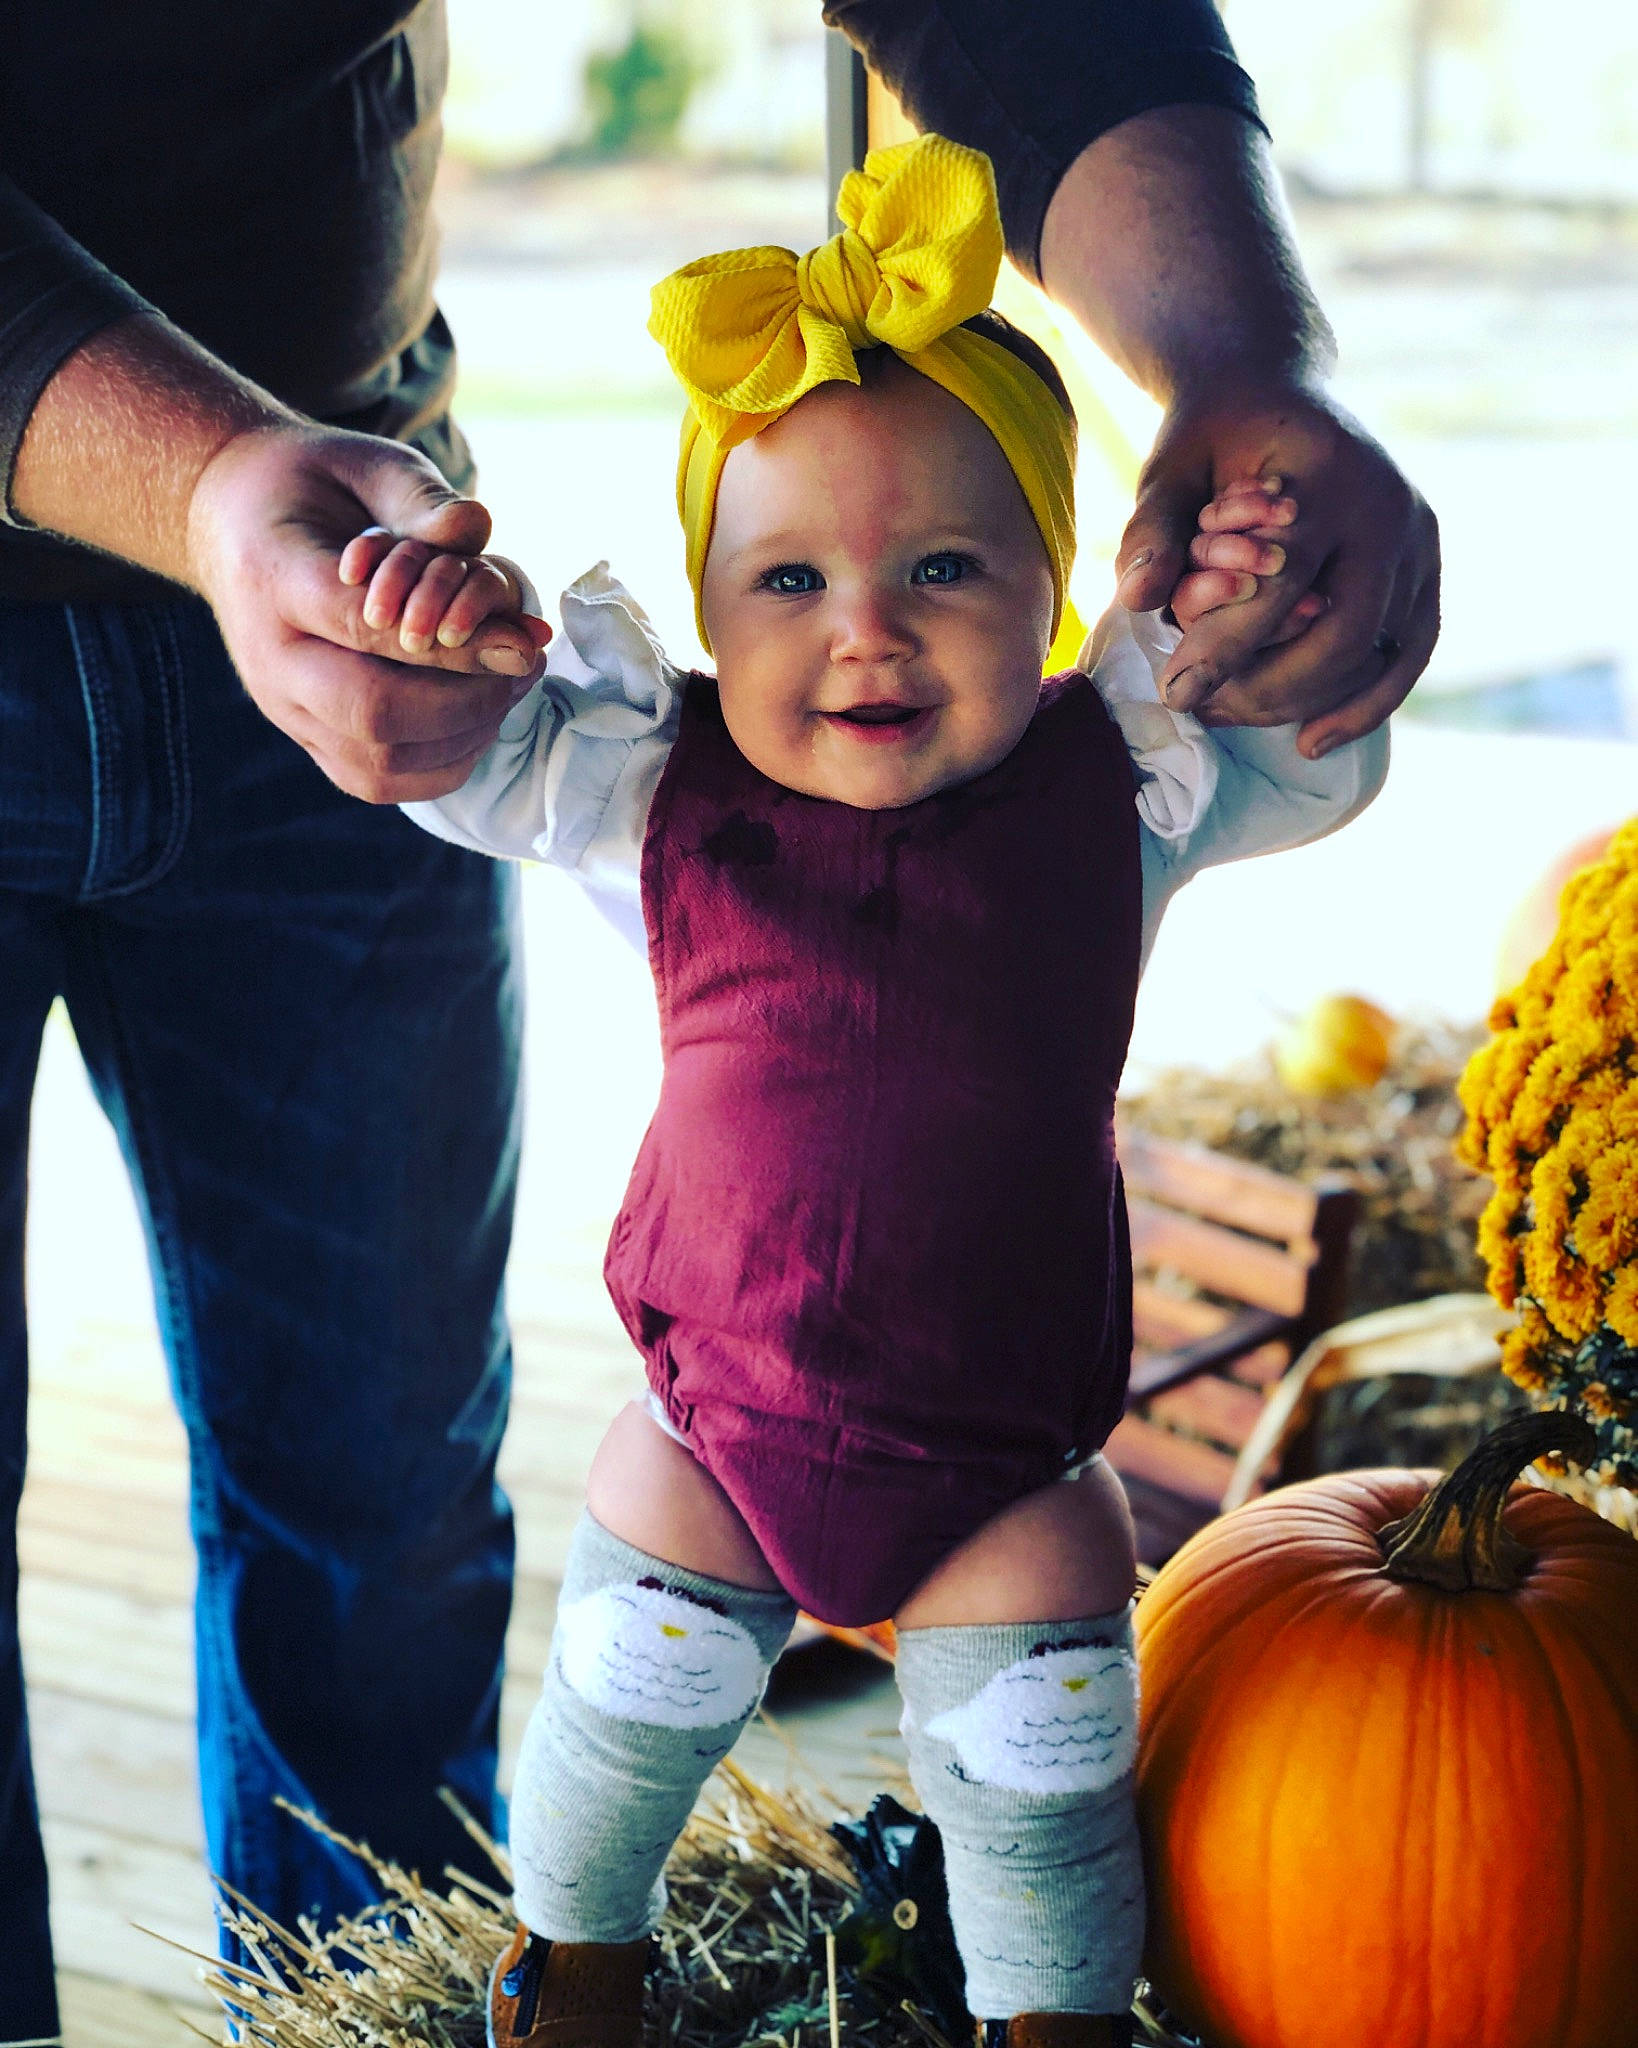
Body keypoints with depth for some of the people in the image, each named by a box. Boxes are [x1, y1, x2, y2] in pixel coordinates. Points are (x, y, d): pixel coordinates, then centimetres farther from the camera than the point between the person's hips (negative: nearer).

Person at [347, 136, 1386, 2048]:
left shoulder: (1105, 792, -9)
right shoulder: (663, 792, -10)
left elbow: (1323, 770, -7)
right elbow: (459, 754, -9)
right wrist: (443, 625, -33)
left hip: (1005, 1458, 0)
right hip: (717, 1427, 1)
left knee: (1035, 1759, 6)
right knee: (628, 1686, 11)